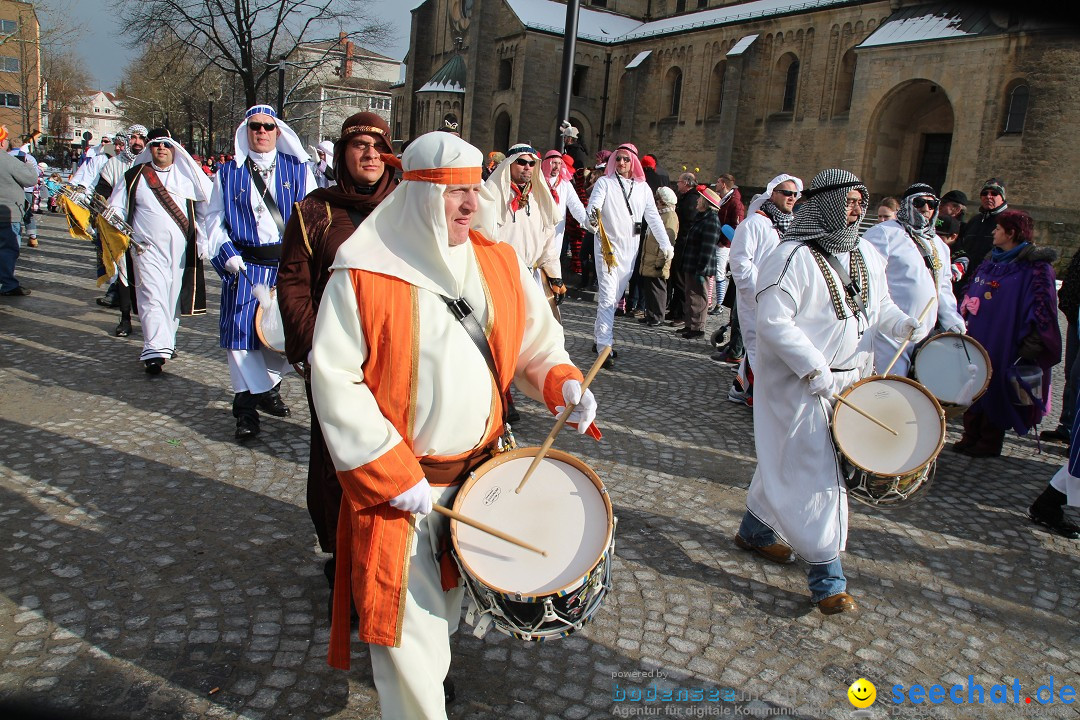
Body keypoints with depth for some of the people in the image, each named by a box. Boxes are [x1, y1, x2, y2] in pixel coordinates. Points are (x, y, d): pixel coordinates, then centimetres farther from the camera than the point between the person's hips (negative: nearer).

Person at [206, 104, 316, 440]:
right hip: (244, 266, 0)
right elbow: (214, 219, 11)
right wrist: (227, 254, -4)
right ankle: (247, 407, 8)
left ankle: (268, 385, 30)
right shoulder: (228, 174, 9)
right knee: (241, 334, -3)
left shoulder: (298, 170, 8)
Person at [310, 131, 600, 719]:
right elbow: (334, 379, -16)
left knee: (447, 603, 24)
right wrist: (393, 474, -20)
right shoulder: (364, 275, -15)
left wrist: (564, 383, -11)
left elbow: (536, 340, 11)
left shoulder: (499, 264, 0)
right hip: (396, 480, -5)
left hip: (479, 467, 5)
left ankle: (428, 665, 51)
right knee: (409, 623, 2)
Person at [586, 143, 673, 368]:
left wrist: (665, 243, 0)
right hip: (608, 245, -4)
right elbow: (594, 206, -15)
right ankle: (605, 347, -10)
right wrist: (592, 216, -39)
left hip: (630, 248, 4)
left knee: (615, 297, 9)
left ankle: (599, 337, 22)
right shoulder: (605, 182, -1)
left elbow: (653, 217, 7)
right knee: (607, 297, -10)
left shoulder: (642, 187, 8)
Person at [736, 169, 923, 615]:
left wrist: (903, 323, -1)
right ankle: (827, 578, 2)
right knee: (814, 473, -6)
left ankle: (756, 530, 37)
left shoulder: (866, 255, 9)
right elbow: (773, 322, -23)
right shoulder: (794, 257, -17)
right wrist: (815, 369, -25)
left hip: (848, 380, 8)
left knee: (787, 461, 18)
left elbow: (879, 304, 21)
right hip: (798, 384, -8)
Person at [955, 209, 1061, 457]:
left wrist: (1029, 347, -19)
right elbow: (970, 296, 20)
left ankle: (989, 443, 14)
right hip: (977, 338, 7)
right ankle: (971, 436, 21)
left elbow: (1041, 308, -13)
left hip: (1005, 345, -6)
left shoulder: (1035, 267, -9)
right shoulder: (991, 261, 13)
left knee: (994, 388, 1)